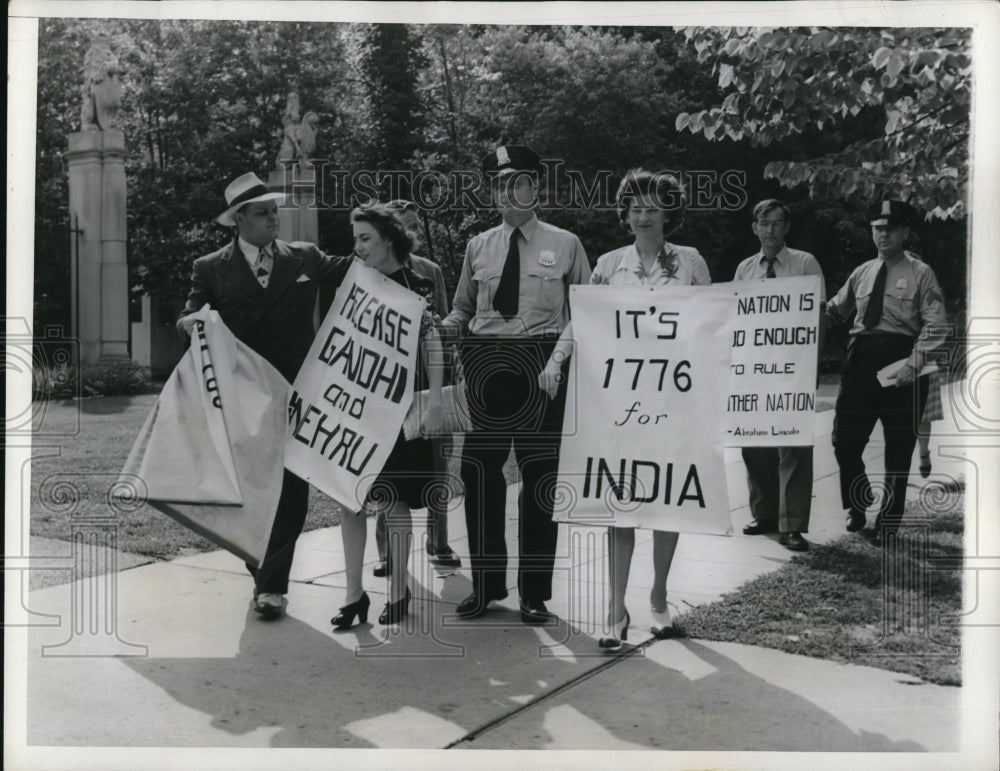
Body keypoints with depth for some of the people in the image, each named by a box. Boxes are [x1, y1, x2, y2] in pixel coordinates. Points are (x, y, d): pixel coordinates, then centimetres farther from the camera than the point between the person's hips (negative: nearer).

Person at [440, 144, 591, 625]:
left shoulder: (565, 245, 4)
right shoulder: (478, 247, 11)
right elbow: (461, 311, 16)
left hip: (541, 365, -2)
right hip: (485, 363, 3)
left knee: (540, 476, 3)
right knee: (480, 472, 6)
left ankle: (534, 593, 17)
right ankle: (486, 584, 23)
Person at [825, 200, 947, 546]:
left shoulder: (920, 274, 0)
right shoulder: (861, 273, 13)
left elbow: (934, 326, -8)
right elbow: (834, 311, 19)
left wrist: (914, 362, -19)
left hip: (901, 364, -3)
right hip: (861, 359, 3)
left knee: (898, 450, 6)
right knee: (845, 440, 0)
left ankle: (888, 525, 20)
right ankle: (857, 505, 26)